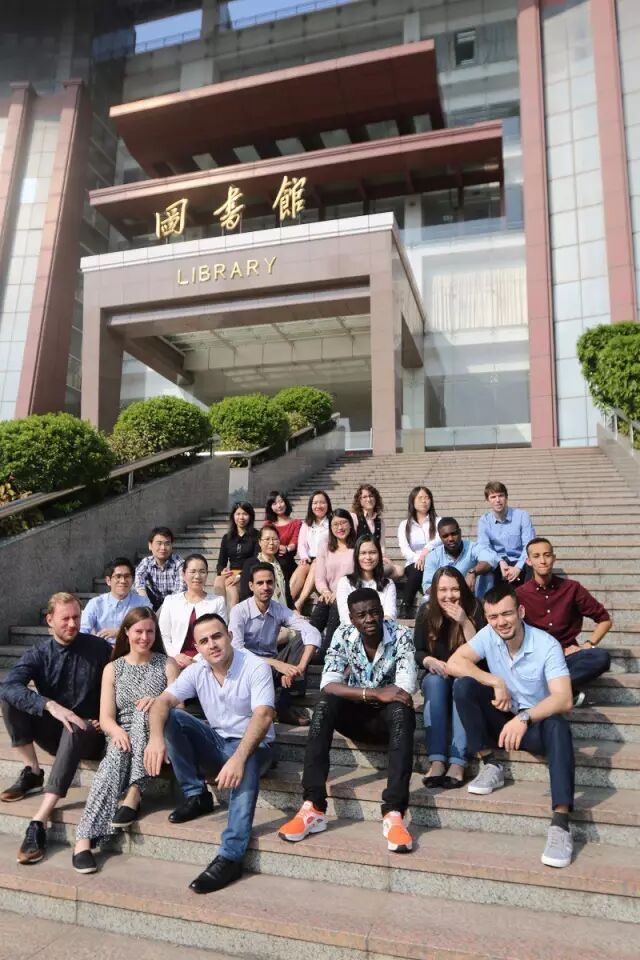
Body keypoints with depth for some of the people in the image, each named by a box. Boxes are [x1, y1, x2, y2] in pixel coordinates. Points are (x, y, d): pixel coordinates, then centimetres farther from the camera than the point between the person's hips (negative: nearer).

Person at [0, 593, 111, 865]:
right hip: (52, 730, 3)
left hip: (88, 733, -3)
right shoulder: (38, 654, -4)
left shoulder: (99, 648, -5)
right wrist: (50, 705, -38)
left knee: (74, 731, -38)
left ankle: (39, 822, -43)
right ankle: (32, 772, -13)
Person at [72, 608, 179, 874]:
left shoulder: (167, 664, 8)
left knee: (144, 711, -33)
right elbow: (106, 718, 1)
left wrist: (159, 701, -22)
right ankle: (85, 837, -38)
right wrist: (118, 731, -22)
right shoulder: (113, 668, 10)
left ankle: (134, 794, -33)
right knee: (114, 758, -33)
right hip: (124, 737, 1)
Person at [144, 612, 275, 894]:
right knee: (170, 718, -16)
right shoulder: (196, 671, -4)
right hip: (215, 741, 5)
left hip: (251, 744, -5)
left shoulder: (256, 667, -19)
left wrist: (239, 757, -46)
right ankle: (197, 796, -8)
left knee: (246, 766, -39)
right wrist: (156, 737, -35)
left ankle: (230, 858, -36)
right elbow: (162, 702, -14)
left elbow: (263, 716, -31)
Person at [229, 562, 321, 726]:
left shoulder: (280, 610, -5)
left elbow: (313, 633, -16)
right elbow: (236, 651, -26)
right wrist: (276, 663, -36)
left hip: (274, 665, 5)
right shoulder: (239, 611, -14)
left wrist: (300, 668, -33)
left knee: (302, 637, -18)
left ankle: (285, 703, -20)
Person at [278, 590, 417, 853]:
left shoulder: (401, 636, -16)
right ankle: (313, 808, -32)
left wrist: (358, 692, -21)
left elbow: (404, 691, -26)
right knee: (325, 704, -29)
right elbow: (328, 685, -22)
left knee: (402, 710, -36)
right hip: (356, 716, 2)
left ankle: (394, 814, -41)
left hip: (389, 716, -2)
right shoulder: (343, 635, -11)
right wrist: (375, 693, -32)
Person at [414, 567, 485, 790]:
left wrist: (465, 622, -28)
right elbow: (417, 652, -1)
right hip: (437, 677, 2)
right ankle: (436, 761, -38)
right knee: (435, 681, -32)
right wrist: (431, 662, -22)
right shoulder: (426, 612, -5)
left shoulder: (475, 609, -11)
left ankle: (458, 763, -40)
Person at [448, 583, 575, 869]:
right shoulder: (488, 634, -10)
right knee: (463, 685, -22)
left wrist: (524, 718, -45)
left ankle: (561, 823, -41)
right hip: (502, 719, 3)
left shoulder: (547, 645, -20)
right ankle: (491, 765, -11)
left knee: (558, 726, -38)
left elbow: (564, 699, -30)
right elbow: (453, 663, -17)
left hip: (536, 722, -3)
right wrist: (496, 682, -26)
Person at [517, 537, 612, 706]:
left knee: (602, 657, -29)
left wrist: (587, 646, -3)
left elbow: (605, 620, 9)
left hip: (567, 656, 1)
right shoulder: (520, 594, -1)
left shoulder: (572, 588, 1)